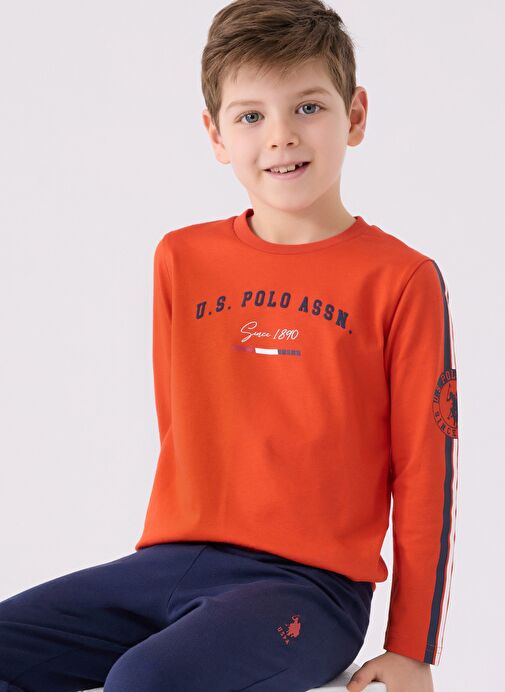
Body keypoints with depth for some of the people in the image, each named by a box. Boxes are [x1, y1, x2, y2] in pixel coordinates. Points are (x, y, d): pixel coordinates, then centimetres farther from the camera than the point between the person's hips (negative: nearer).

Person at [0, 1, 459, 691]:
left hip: (310, 583, -5)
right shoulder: (181, 259, 10)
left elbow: (427, 472, -2)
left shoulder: (400, 280, -3)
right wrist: (170, 557, 15)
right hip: (170, 561, 5)